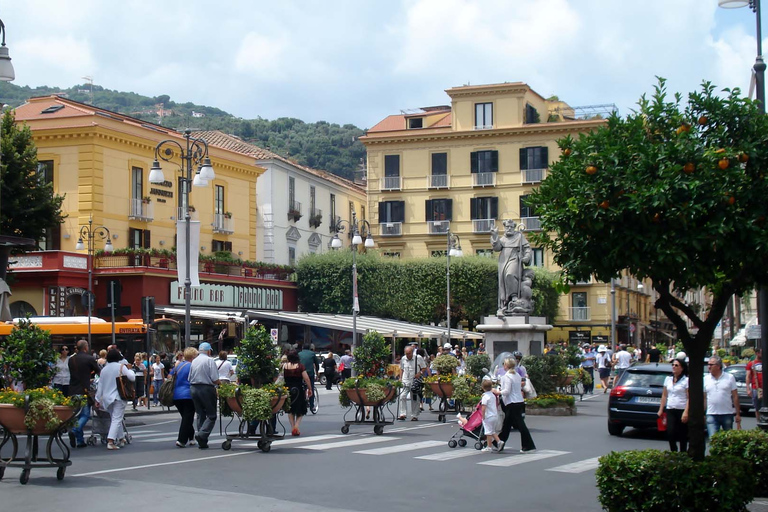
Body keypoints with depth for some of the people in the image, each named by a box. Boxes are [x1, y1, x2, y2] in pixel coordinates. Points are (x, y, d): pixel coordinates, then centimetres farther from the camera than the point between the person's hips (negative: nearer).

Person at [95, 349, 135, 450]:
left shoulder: (104, 369, 9)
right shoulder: (121, 367, -7)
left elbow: (100, 385, 10)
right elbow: (132, 377, -9)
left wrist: (98, 399, 14)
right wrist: (130, 371, 13)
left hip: (107, 397, 5)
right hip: (118, 397, -5)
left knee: (114, 418, 19)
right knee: (117, 419, -8)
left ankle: (121, 439, 29)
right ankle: (110, 441, -21)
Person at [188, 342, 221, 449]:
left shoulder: (194, 361, 11)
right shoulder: (209, 360, -8)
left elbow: (189, 379, 12)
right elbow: (215, 380, -14)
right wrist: (220, 384, 4)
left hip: (193, 388, 6)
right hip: (206, 389, -6)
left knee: (200, 415, 12)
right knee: (211, 415, 1)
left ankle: (202, 442, 10)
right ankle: (202, 434, -19)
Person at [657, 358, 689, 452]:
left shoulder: (686, 380, -3)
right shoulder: (668, 379, 14)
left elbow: (689, 398, -9)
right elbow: (664, 395, 17)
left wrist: (686, 412, -17)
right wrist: (661, 410, 13)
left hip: (682, 411, -4)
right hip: (670, 410, 4)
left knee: (682, 435, 1)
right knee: (670, 433, -10)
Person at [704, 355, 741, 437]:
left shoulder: (730, 378, 2)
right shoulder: (706, 379, 7)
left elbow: (735, 396, 2)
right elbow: (704, 398, 8)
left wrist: (738, 414, -1)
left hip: (727, 414, 0)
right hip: (712, 415, 1)